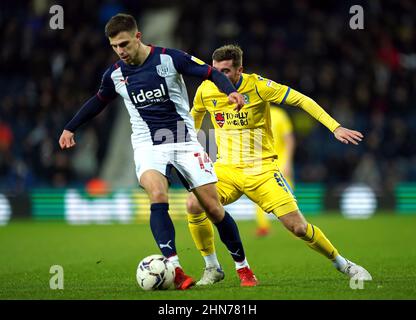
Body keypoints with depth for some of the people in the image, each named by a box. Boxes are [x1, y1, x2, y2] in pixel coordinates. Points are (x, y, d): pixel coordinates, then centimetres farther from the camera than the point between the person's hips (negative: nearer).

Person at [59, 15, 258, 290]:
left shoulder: (169, 59, -10)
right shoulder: (115, 74, 2)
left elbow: (211, 73, -8)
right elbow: (98, 101, 22)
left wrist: (230, 91, -27)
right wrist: (70, 128, 26)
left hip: (185, 142, -1)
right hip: (148, 145, 1)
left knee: (214, 208, -2)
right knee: (158, 196, -29)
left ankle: (243, 267, 16)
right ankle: (175, 268, -35)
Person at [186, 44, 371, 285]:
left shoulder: (257, 86, -13)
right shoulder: (206, 91, -3)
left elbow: (301, 100, -10)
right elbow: (196, 115, 21)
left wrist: (335, 127, -17)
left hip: (261, 169, -3)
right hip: (226, 169, 3)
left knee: (297, 226, -11)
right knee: (194, 205, -24)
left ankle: (343, 264, 14)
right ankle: (213, 269, -5)